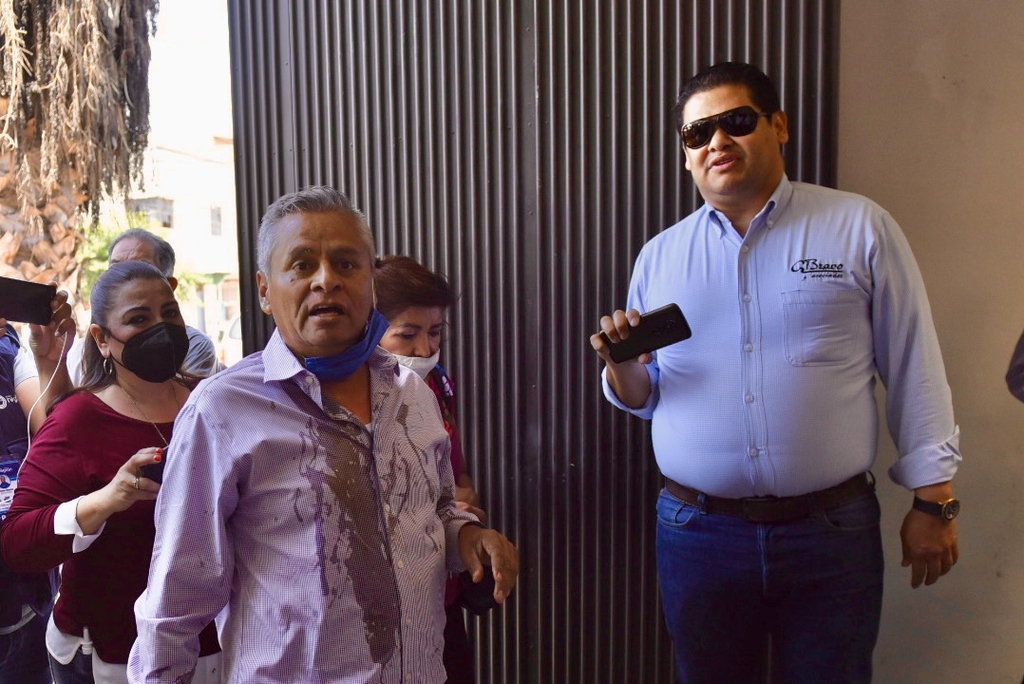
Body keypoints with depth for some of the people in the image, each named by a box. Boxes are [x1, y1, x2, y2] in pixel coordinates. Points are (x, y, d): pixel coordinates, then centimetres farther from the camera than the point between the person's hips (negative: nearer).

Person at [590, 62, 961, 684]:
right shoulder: (660, 255, 6)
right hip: (698, 532, 2)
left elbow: (914, 371, 0)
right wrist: (623, 365, -11)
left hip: (832, 531, -2)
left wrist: (935, 500, -1)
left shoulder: (860, 227, -2)